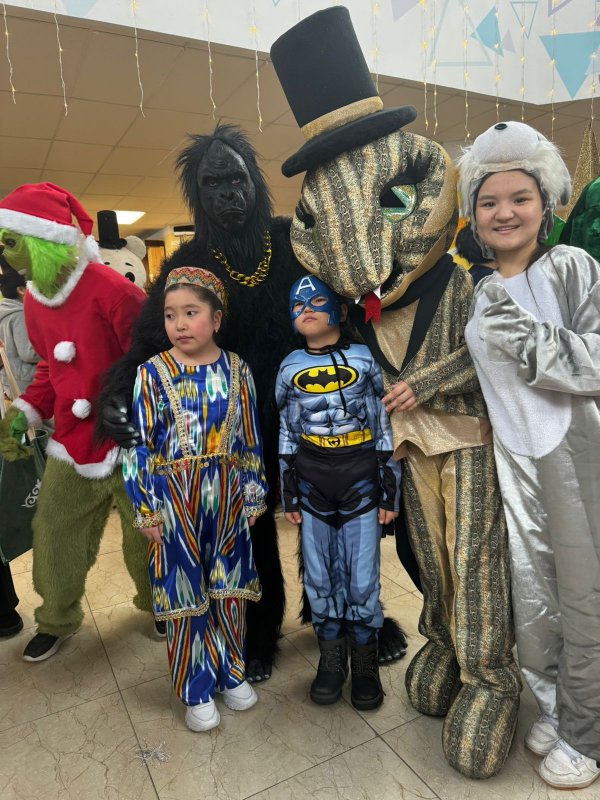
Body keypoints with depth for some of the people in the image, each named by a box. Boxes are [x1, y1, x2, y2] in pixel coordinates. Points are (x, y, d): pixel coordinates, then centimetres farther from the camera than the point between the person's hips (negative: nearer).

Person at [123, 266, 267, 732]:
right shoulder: (153, 373, -7)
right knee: (185, 594, 10)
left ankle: (231, 674, 38)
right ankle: (197, 691, 30)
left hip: (228, 499, 2)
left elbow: (251, 438, 3)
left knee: (230, 590, 14)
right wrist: (146, 510, -7)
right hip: (176, 501, -2)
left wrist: (254, 495, 5)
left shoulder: (236, 370, -2)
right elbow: (139, 446, -6)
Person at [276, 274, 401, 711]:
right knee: (320, 578, 11)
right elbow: (287, 434, 9)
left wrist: (389, 490, -2)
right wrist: (289, 494, 7)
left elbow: (385, 427, 0)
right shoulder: (290, 368, 5)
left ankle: (365, 661, 25)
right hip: (313, 484, 3)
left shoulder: (364, 359, -2)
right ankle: (331, 658, 31)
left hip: (361, 481, -2)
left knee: (362, 579, 3)